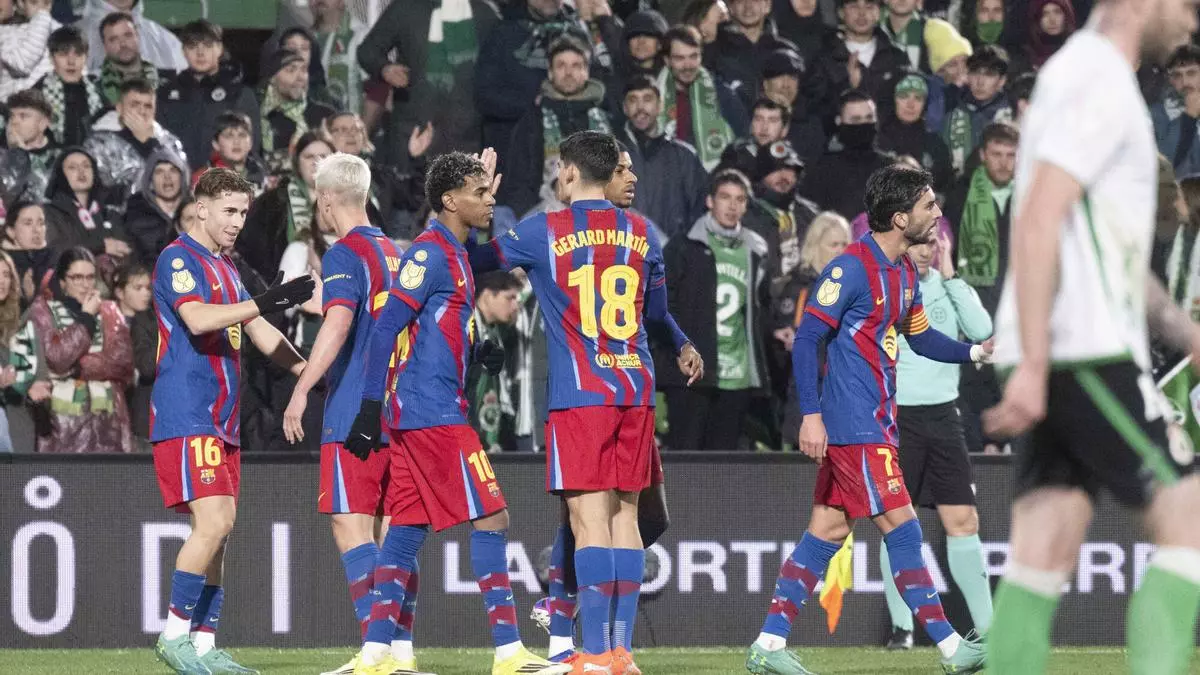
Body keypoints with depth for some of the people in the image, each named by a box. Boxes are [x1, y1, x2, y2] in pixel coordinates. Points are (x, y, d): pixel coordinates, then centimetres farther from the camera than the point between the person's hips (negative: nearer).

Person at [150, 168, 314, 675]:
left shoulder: (225, 269, 20)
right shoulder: (178, 260, -8)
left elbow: (259, 334, 26)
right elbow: (197, 319, -24)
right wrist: (269, 301, -26)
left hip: (221, 422, 9)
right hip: (185, 416, -9)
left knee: (217, 530, 6)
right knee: (214, 522, -18)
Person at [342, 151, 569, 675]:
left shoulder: (454, 254, 18)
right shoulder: (430, 252, -12)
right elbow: (387, 327, -17)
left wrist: (478, 353, 9)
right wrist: (370, 406, -20)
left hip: (416, 414, 10)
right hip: (434, 413, -10)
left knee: (407, 530, 8)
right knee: (490, 518, -9)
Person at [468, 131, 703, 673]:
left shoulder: (543, 232, -4)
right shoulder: (642, 234, 10)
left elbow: (477, 259, 8)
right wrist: (683, 347, 43)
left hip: (579, 395, -4)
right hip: (635, 391, 4)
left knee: (590, 519, -8)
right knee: (625, 517, 8)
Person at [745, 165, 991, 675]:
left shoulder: (904, 272, 12)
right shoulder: (852, 268, -15)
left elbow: (920, 338, 23)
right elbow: (806, 340, -17)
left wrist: (975, 352, 7)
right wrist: (811, 415, -23)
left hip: (875, 422, 10)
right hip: (854, 425, -10)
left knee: (828, 531, 8)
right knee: (901, 526, -7)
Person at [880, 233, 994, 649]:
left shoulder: (950, 286, 7)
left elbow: (981, 330, -9)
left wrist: (950, 276, -10)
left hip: (942, 414, 3)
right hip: (894, 416, -3)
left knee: (963, 521, 1)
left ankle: (985, 626, 5)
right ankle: (902, 627, 5)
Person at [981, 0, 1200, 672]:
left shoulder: (1085, 76, 23)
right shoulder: (1098, 80, -10)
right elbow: (1038, 221, -20)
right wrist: (1033, 365, -24)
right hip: (1087, 351, -10)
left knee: (1045, 552, 3)